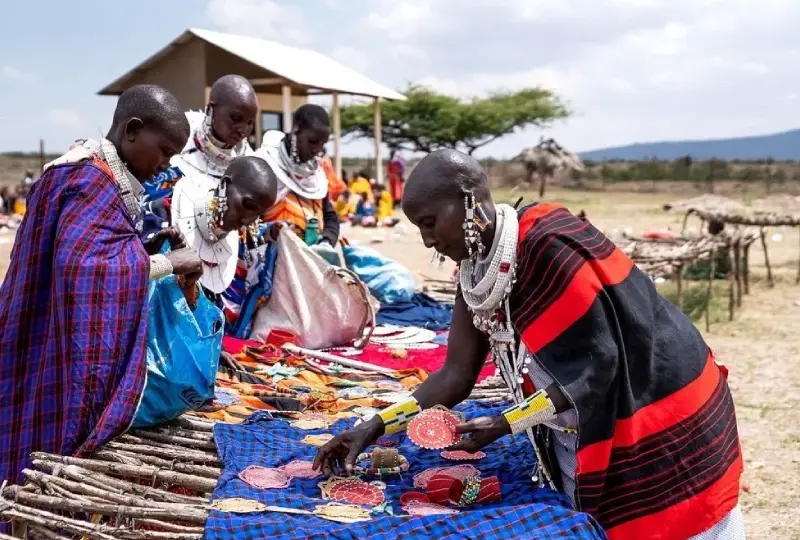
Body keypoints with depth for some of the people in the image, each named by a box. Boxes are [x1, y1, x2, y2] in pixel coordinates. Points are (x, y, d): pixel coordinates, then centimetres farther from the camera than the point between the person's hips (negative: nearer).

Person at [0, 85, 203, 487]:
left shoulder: (102, 174, 12)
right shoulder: (91, 180, -19)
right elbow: (80, 266, -32)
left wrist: (149, 248, 5)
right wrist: (169, 263, -23)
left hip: (86, 354, 9)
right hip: (70, 361, -9)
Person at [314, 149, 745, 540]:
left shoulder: (549, 247, -26)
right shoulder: (476, 272, -1)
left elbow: (599, 365, -22)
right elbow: (456, 375, 2)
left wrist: (506, 424, -24)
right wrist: (375, 427, -6)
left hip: (651, 434, -7)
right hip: (578, 438, 7)